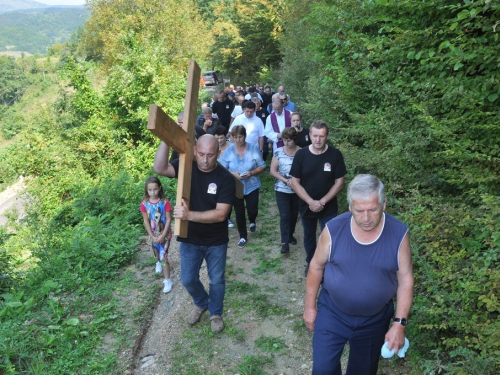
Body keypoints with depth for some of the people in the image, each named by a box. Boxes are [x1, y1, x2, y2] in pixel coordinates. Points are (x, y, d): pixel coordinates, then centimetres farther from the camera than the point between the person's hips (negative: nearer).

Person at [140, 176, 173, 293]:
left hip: (165, 234, -3)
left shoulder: (164, 202, -19)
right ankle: (158, 263, 58)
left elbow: (168, 219, -15)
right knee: (156, 253, 24)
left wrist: (162, 236, -18)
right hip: (153, 234, 3)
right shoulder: (144, 203, -11)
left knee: (163, 256, -7)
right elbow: (146, 221, -6)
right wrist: (152, 236, -10)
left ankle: (167, 281, 4)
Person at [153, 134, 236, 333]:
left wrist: (189, 214, -36)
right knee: (188, 280, 16)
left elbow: (220, 214, -26)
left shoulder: (225, 178, -19)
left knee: (217, 280, 16)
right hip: (189, 239, 2)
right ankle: (201, 303, 48)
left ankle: (216, 313, 43)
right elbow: (159, 168, -30)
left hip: (216, 242, -2)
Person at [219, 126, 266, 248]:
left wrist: (252, 172, -22)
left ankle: (252, 222, 45)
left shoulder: (254, 148, -9)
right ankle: (243, 236, 27)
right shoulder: (229, 150, -7)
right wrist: (233, 174, -24)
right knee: (239, 213, 9)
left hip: (251, 186, 0)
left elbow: (262, 166, -4)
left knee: (252, 210, 7)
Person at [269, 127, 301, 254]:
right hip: (282, 190, -1)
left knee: (294, 214, 15)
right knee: (285, 215, -5)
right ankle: (285, 242, 0)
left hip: (297, 190, 1)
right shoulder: (278, 152, -5)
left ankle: (290, 235, 36)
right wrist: (286, 180, -17)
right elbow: (272, 171, -6)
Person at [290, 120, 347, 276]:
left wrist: (323, 201, -17)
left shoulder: (335, 155, -13)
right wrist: (310, 202, -18)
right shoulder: (301, 154, -10)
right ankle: (311, 263, 44)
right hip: (306, 206, 2)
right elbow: (295, 182, -8)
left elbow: (339, 182, -9)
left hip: (328, 208, -2)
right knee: (309, 237, 20)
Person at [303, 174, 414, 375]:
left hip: (375, 319, 1)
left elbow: (405, 281, -9)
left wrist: (399, 324, -11)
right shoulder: (333, 229, -19)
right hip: (332, 313, 0)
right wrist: (310, 306, 1)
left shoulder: (399, 234, -18)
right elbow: (316, 267, -6)